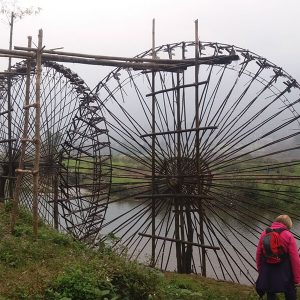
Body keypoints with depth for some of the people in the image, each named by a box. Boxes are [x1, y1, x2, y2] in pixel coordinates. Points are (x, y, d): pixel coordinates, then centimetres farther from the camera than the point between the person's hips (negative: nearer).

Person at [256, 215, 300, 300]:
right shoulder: (288, 236, -12)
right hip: (285, 276, -3)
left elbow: (258, 254, 6)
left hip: (267, 274, 3)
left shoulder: (264, 233, 0)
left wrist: (260, 270, 19)